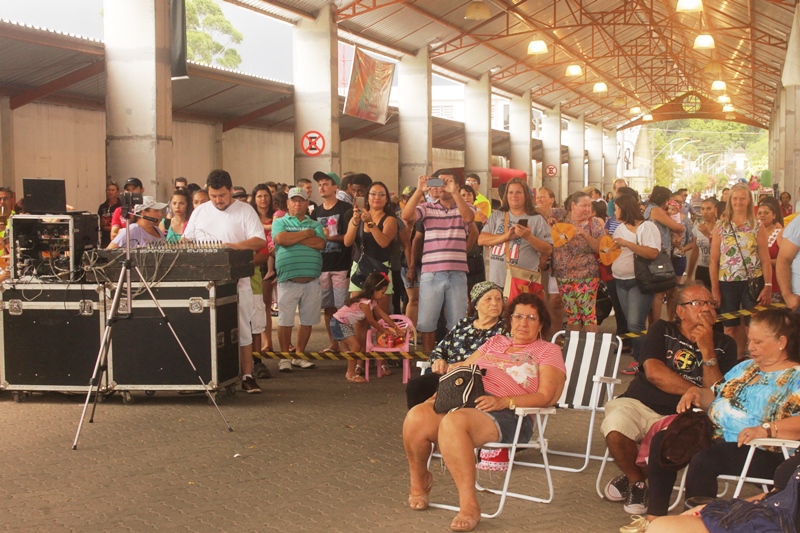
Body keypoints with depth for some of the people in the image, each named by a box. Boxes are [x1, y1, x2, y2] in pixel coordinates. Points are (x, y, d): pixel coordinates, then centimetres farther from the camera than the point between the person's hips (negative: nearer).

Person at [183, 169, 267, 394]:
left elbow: (260, 241, -10)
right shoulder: (200, 212, 13)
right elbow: (187, 239, 17)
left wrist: (236, 245, -25)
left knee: (242, 328, -1)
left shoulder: (245, 211, 0)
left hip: (236, 281, -3)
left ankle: (247, 376, 3)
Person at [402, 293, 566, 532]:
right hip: (463, 397, 5)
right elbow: (463, 367, 31)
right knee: (417, 416, -26)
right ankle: (419, 480, 3)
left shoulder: (548, 351, 15)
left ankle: (469, 506, -32)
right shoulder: (496, 342, 30)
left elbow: (545, 396, 1)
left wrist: (503, 402, -14)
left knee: (453, 422, -38)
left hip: (507, 414, -5)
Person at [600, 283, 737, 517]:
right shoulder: (662, 330, 6)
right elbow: (653, 372, -10)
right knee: (615, 429, -33)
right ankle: (635, 480, 2)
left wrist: (707, 350, -12)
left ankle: (633, 478, -2)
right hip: (639, 404, -1)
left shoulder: (724, 345, 8)